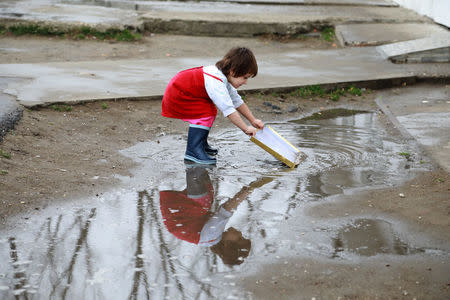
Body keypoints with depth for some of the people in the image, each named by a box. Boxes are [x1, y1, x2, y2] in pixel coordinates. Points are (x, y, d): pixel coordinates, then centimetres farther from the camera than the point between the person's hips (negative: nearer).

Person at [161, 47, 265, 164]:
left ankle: (202, 144, 24)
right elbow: (228, 109, -33)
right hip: (175, 97, -10)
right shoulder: (216, 83, -30)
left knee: (211, 111, 13)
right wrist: (246, 129, -29)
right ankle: (193, 151, -17)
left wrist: (253, 120, 8)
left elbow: (237, 101, 10)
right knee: (206, 114, -19)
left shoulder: (223, 78, 2)